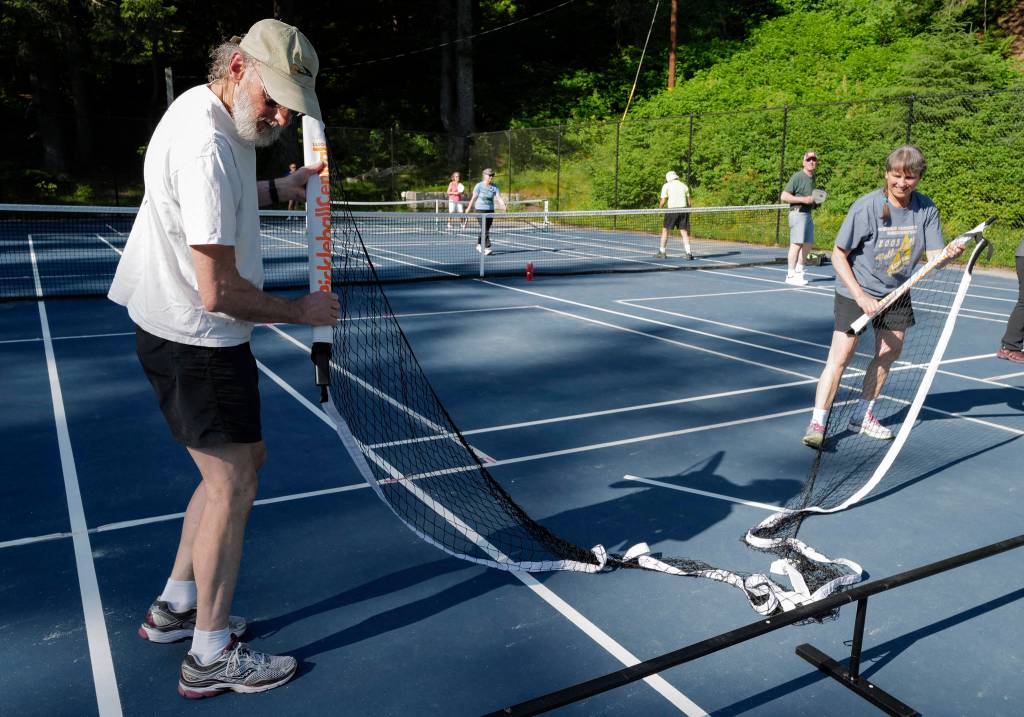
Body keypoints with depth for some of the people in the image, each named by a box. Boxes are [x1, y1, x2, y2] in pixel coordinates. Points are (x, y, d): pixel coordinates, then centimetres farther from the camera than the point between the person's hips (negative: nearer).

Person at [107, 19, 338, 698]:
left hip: (188, 331, 10)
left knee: (244, 459, 18)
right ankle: (212, 657, 14)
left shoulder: (207, 110, 6)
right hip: (195, 338, -10)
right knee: (231, 481, -1)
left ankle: (177, 606, 31)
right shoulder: (207, 148, -26)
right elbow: (220, 293, -26)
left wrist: (281, 188, 11)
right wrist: (301, 310, -11)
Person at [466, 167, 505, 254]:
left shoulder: (494, 187, 3)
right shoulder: (479, 186, -5)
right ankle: (487, 247, -19)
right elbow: (474, 198, 1)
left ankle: (478, 244, 30)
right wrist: (469, 208, 6)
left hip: (490, 210, 4)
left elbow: (499, 198, -6)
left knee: (485, 230, 11)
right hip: (480, 209, -4)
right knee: (484, 229, -14)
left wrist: (504, 206, -23)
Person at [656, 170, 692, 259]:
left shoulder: (666, 186, 5)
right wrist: (687, 213, 19)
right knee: (684, 231, 4)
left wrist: (659, 208, 17)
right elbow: (688, 202, 11)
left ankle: (662, 252, 10)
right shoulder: (684, 186, 15)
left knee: (665, 230, 8)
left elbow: (663, 201, -1)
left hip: (672, 209, -3)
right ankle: (688, 253, -3)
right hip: (683, 209, 3)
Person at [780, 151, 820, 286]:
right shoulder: (797, 177, -10)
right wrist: (803, 199, -20)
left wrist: (816, 200, 12)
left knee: (808, 244, 11)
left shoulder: (812, 178, 16)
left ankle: (798, 272, 22)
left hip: (808, 214, 9)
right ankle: (791, 275, -6)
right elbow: (784, 196, -15)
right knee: (797, 243, -10)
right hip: (798, 213, -9)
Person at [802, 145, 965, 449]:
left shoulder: (926, 209, -7)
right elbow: (838, 255, -16)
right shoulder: (865, 207, -20)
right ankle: (817, 423, -6)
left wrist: (949, 254, -32)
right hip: (856, 292, -5)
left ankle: (862, 415, 29)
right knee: (841, 355, -12)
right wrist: (860, 296, -21)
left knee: (889, 353, 11)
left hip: (896, 292, 6)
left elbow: (934, 256, -7)